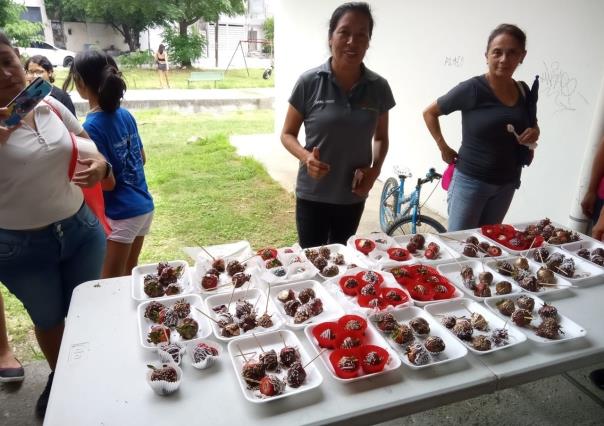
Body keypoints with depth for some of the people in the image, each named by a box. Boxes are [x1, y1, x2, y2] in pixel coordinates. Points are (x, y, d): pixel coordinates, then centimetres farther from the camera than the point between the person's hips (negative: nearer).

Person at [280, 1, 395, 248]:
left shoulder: (378, 87, -4)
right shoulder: (309, 82, -11)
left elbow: (381, 138, 9)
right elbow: (287, 134, -3)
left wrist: (375, 169, -10)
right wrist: (306, 157, -23)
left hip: (353, 196, 3)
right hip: (312, 196, -3)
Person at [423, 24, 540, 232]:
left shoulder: (524, 91, 2)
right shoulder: (472, 89, -14)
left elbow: (532, 125, 20)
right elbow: (429, 113, -4)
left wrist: (535, 132, -3)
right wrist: (444, 148, -7)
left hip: (506, 184, 5)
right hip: (470, 181, -5)